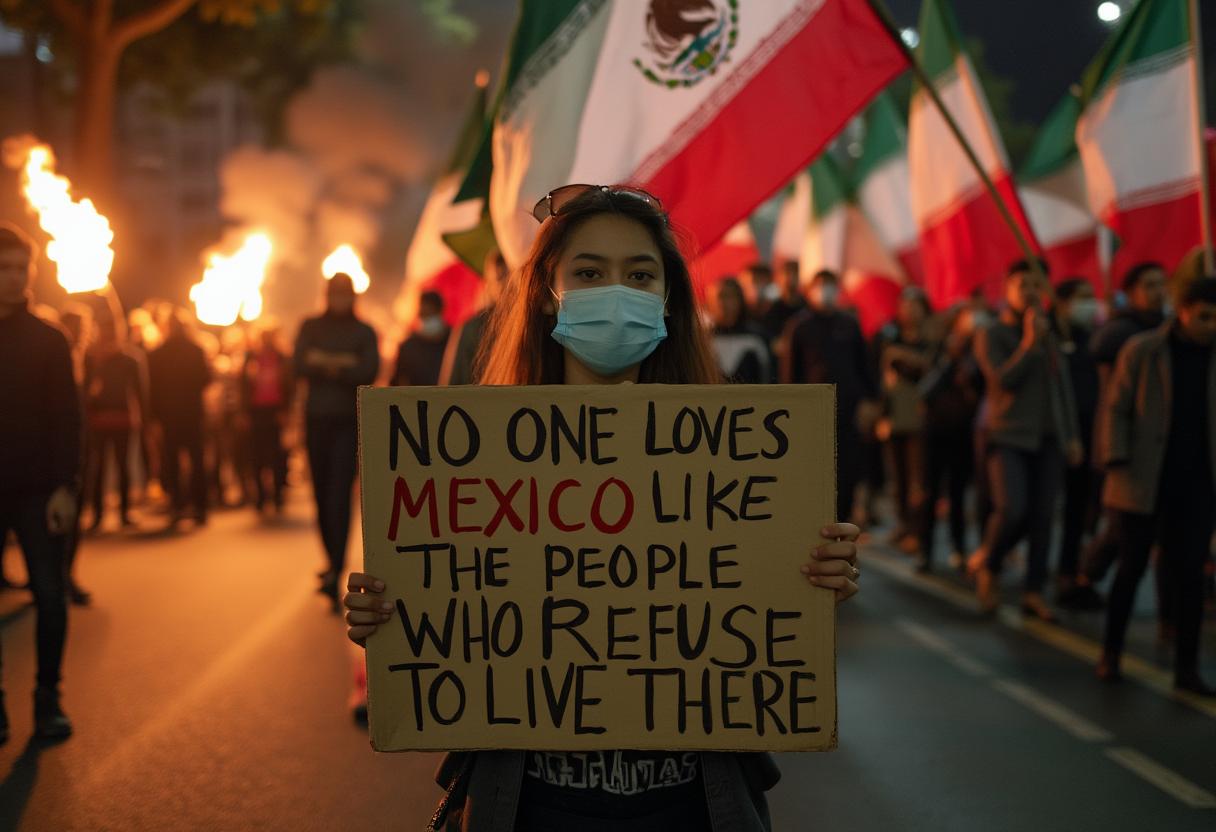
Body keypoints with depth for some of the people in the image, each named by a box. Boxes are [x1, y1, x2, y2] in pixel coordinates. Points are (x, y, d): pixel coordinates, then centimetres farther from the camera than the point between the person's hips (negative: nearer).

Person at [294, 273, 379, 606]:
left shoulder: (364, 332, 7)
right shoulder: (310, 327, 12)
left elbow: (369, 371, -9)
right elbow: (299, 366, -4)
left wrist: (324, 364, -14)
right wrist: (342, 366, -15)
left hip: (350, 421, -3)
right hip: (317, 419, 3)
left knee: (339, 494, -14)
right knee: (322, 493, 7)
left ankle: (336, 570, -21)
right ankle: (332, 560, 21)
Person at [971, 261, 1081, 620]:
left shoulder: (1049, 336, 13)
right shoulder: (991, 335, 0)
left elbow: (1064, 387, 17)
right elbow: (1004, 380, -14)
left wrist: (1071, 436, 12)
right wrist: (1030, 342, -13)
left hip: (1048, 439, 5)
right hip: (1009, 437, -4)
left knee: (1043, 516, 1)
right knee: (1012, 510, -18)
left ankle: (1034, 593, 9)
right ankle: (988, 569, 8)